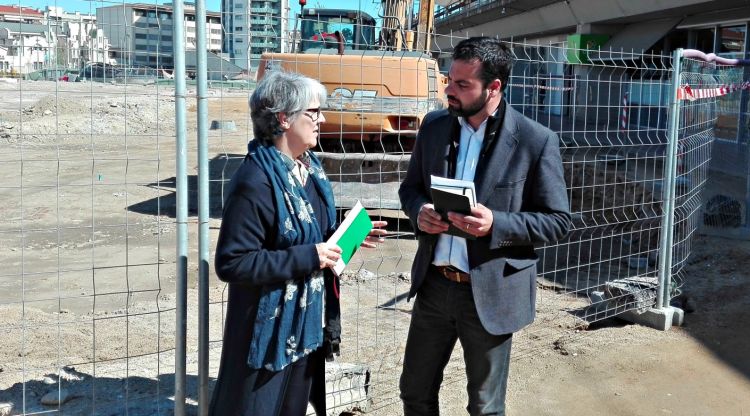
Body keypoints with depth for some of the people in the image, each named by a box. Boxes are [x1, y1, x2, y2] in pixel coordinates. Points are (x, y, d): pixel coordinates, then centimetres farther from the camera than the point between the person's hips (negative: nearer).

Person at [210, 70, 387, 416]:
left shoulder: (310, 167, 6)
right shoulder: (256, 181, -22)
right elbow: (232, 263, -26)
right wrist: (308, 257, -25)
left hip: (309, 322, 8)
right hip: (270, 329, -8)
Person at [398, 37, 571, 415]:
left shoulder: (536, 141, -13)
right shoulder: (434, 126, 1)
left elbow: (557, 221, -9)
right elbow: (410, 187, 12)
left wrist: (496, 223, -25)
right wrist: (419, 211, -11)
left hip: (490, 293, -4)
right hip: (434, 285, 4)